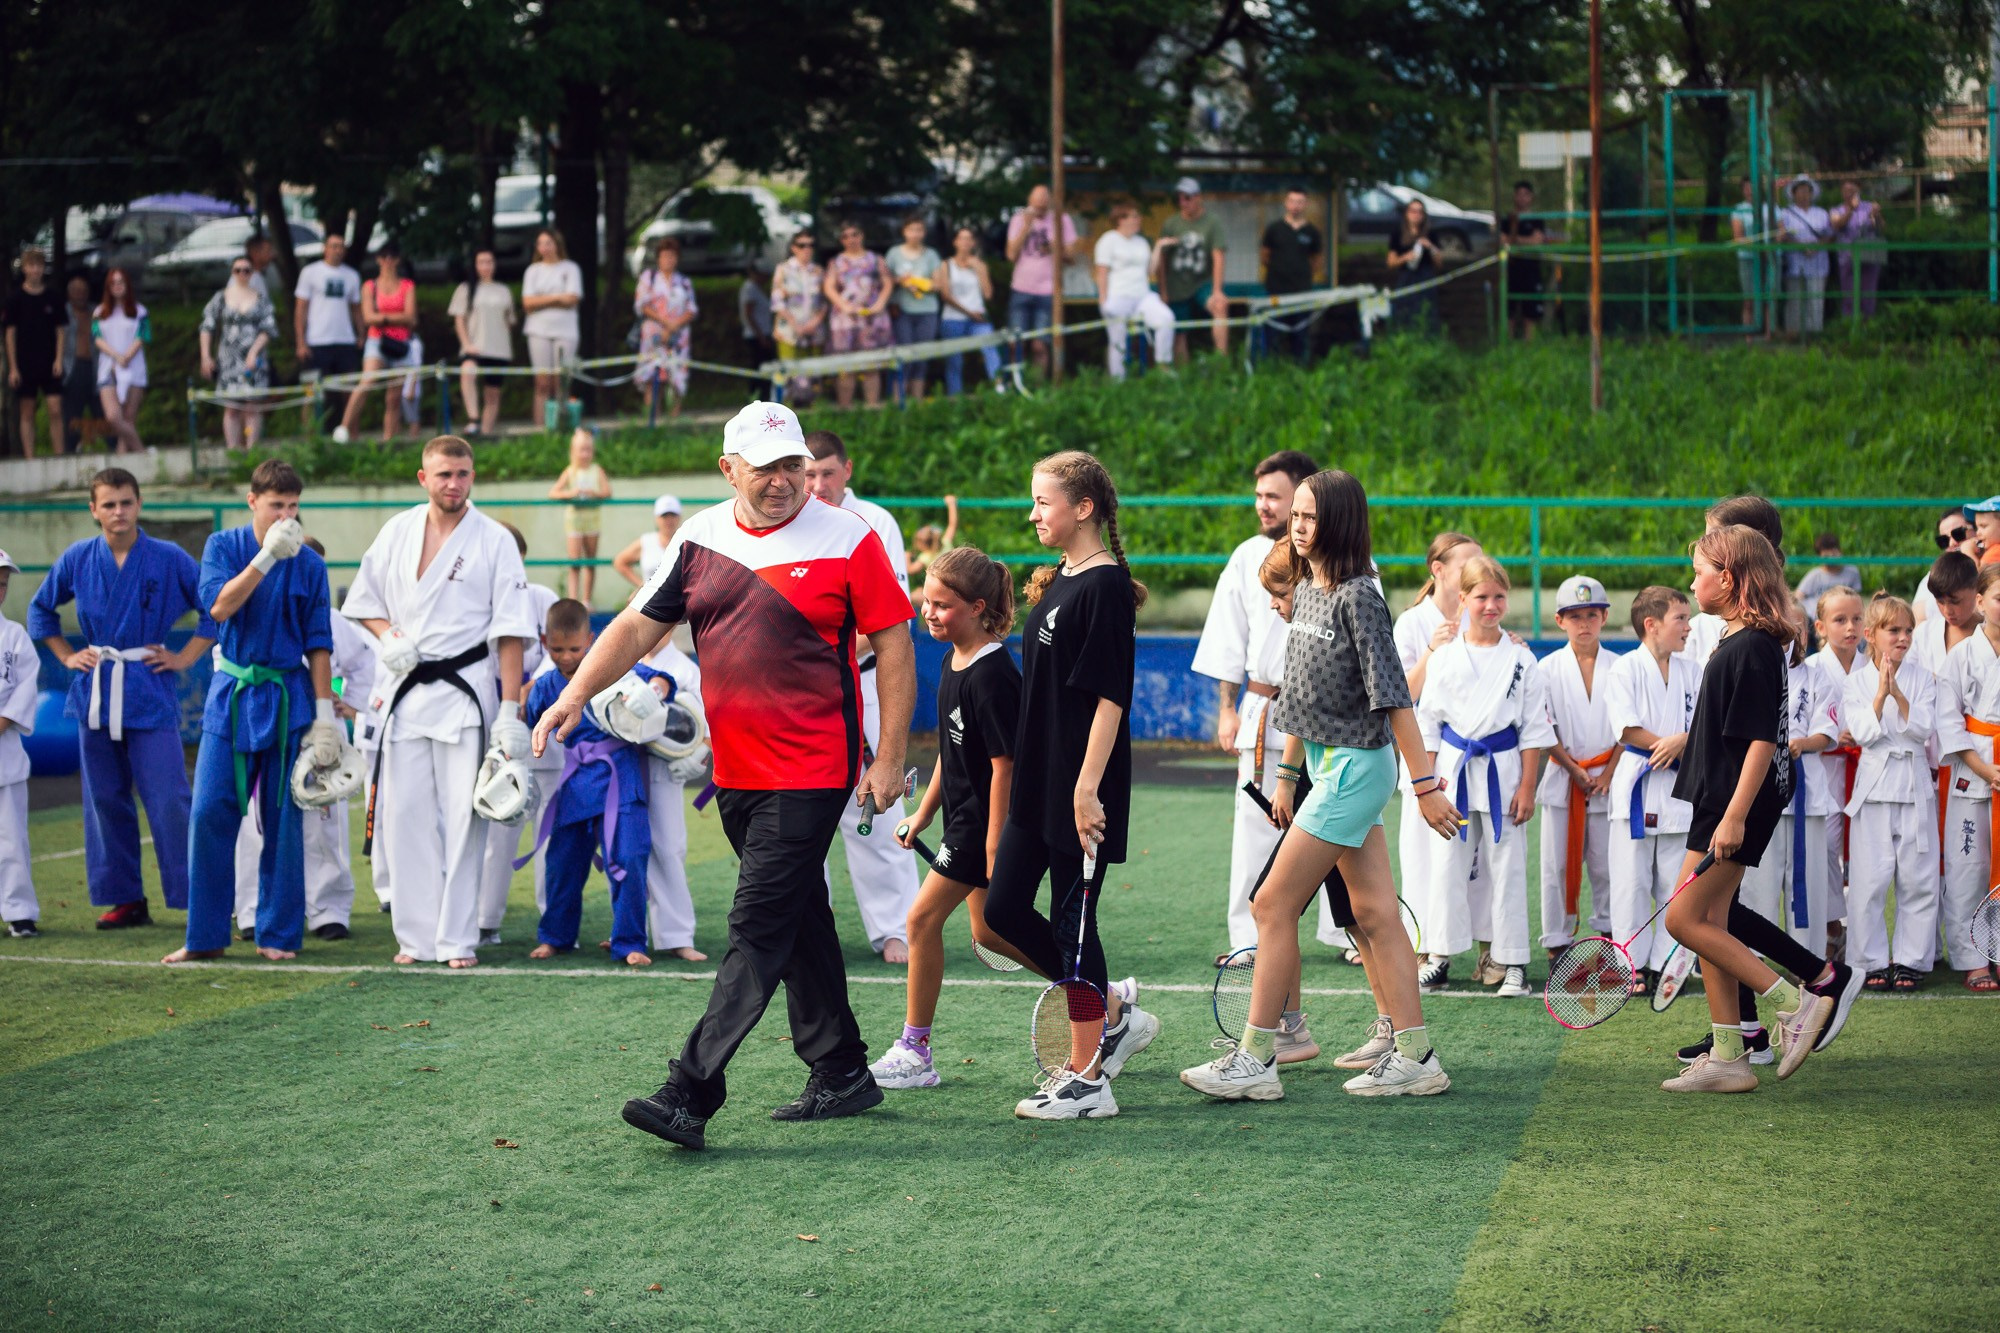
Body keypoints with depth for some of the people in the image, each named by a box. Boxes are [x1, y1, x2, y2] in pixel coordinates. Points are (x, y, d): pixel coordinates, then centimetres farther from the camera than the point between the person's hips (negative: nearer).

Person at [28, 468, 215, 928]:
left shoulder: (169, 559, -5)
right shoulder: (76, 560, 4)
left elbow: (215, 607, 1)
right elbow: (41, 609, 20)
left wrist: (185, 658, -2)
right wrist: (67, 656, 11)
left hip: (149, 691, -3)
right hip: (94, 693, 4)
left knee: (167, 799, -9)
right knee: (105, 799, 7)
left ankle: (194, 897, -4)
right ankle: (124, 899, 16)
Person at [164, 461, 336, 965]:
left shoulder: (309, 565, 1)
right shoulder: (223, 546, 1)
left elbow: (318, 644, 3)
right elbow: (219, 606, -16)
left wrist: (324, 713, -2)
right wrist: (267, 556, -23)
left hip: (287, 698, 0)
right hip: (231, 695, 0)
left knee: (282, 820, 3)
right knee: (210, 814, -4)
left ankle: (279, 934, 13)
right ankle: (206, 936, 5)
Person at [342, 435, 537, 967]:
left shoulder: (494, 541, -3)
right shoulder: (397, 532, 6)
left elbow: (510, 633, -5)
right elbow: (363, 601, 18)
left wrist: (510, 712, -10)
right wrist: (388, 638, -4)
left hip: (465, 690, -3)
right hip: (404, 689, 3)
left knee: (463, 815, -4)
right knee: (404, 813, 2)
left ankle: (458, 938, 3)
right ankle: (416, 935, 10)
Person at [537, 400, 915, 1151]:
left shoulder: (848, 541, -7)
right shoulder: (700, 539, 6)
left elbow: (894, 646, -4)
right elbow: (638, 626, 10)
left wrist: (889, 759, -8)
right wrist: (575, 696, -3)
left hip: (813, 774, -6)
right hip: (736, 772, 6)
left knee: (757, 930, -11)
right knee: (800, 922, 15)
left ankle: (690, 1096, -15)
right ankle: (841, 1074, 27)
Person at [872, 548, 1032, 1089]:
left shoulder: (992, 675, -21)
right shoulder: (954, 663, 9)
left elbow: (1004, 764, -21)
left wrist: (995, 847, -21)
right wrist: (924, 811, 19)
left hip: (986, 819, -10)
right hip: (965, 815, 10)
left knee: (924, 918, -7)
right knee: (989, 931, 15)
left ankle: (914, 1053, 1)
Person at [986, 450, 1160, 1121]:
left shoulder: (1105, 586, -14)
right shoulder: (1056, 582, 13)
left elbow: (1111, 695, -18)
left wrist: (1088, 787, -22)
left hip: (1082, 788, -9)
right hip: (1038, 783, 9)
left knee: (1071, 922, -3)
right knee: (1004, 907, 9)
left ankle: (1088, 1080, 6)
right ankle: (1113, 1009, 23)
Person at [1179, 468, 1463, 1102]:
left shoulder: (1358, 598, -15)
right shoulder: (1306, 592, 11)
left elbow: (1393, 697, -18)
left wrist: (1426, 784, -19)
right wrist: (1288, 773, 20)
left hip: (1354, 767, -9)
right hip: (1329, 766, 9)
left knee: (1273, 904, -7)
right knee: (1374, 914, 8)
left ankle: (1255, 1060, -2)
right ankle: (1414, 1056, 11)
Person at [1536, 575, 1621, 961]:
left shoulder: (1619, 668, 4)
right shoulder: (1548, 668, 2)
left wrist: (1609, 773, -7)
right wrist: (1574, 769, -8)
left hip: (1608, 778, 0)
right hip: (1563, 776, 0)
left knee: (1607, 864, 1)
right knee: (1558, 864, 1)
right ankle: (1558, 943, 6)